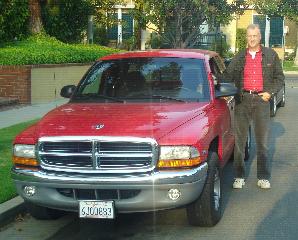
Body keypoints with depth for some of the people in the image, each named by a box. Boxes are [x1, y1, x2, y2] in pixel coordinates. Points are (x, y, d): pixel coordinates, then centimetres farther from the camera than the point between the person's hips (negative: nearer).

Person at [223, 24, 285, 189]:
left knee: (262, 140, 3)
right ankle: (239, 177, 9)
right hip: (242, 100, 1)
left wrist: (270, 92, -2)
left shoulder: (270, 55, 8)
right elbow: (227, 76, 8)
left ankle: (263, 177, 10)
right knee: (240, 139, 2)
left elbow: (279, 77, 11)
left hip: (261, 100, -1)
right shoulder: (239, 57, 10)